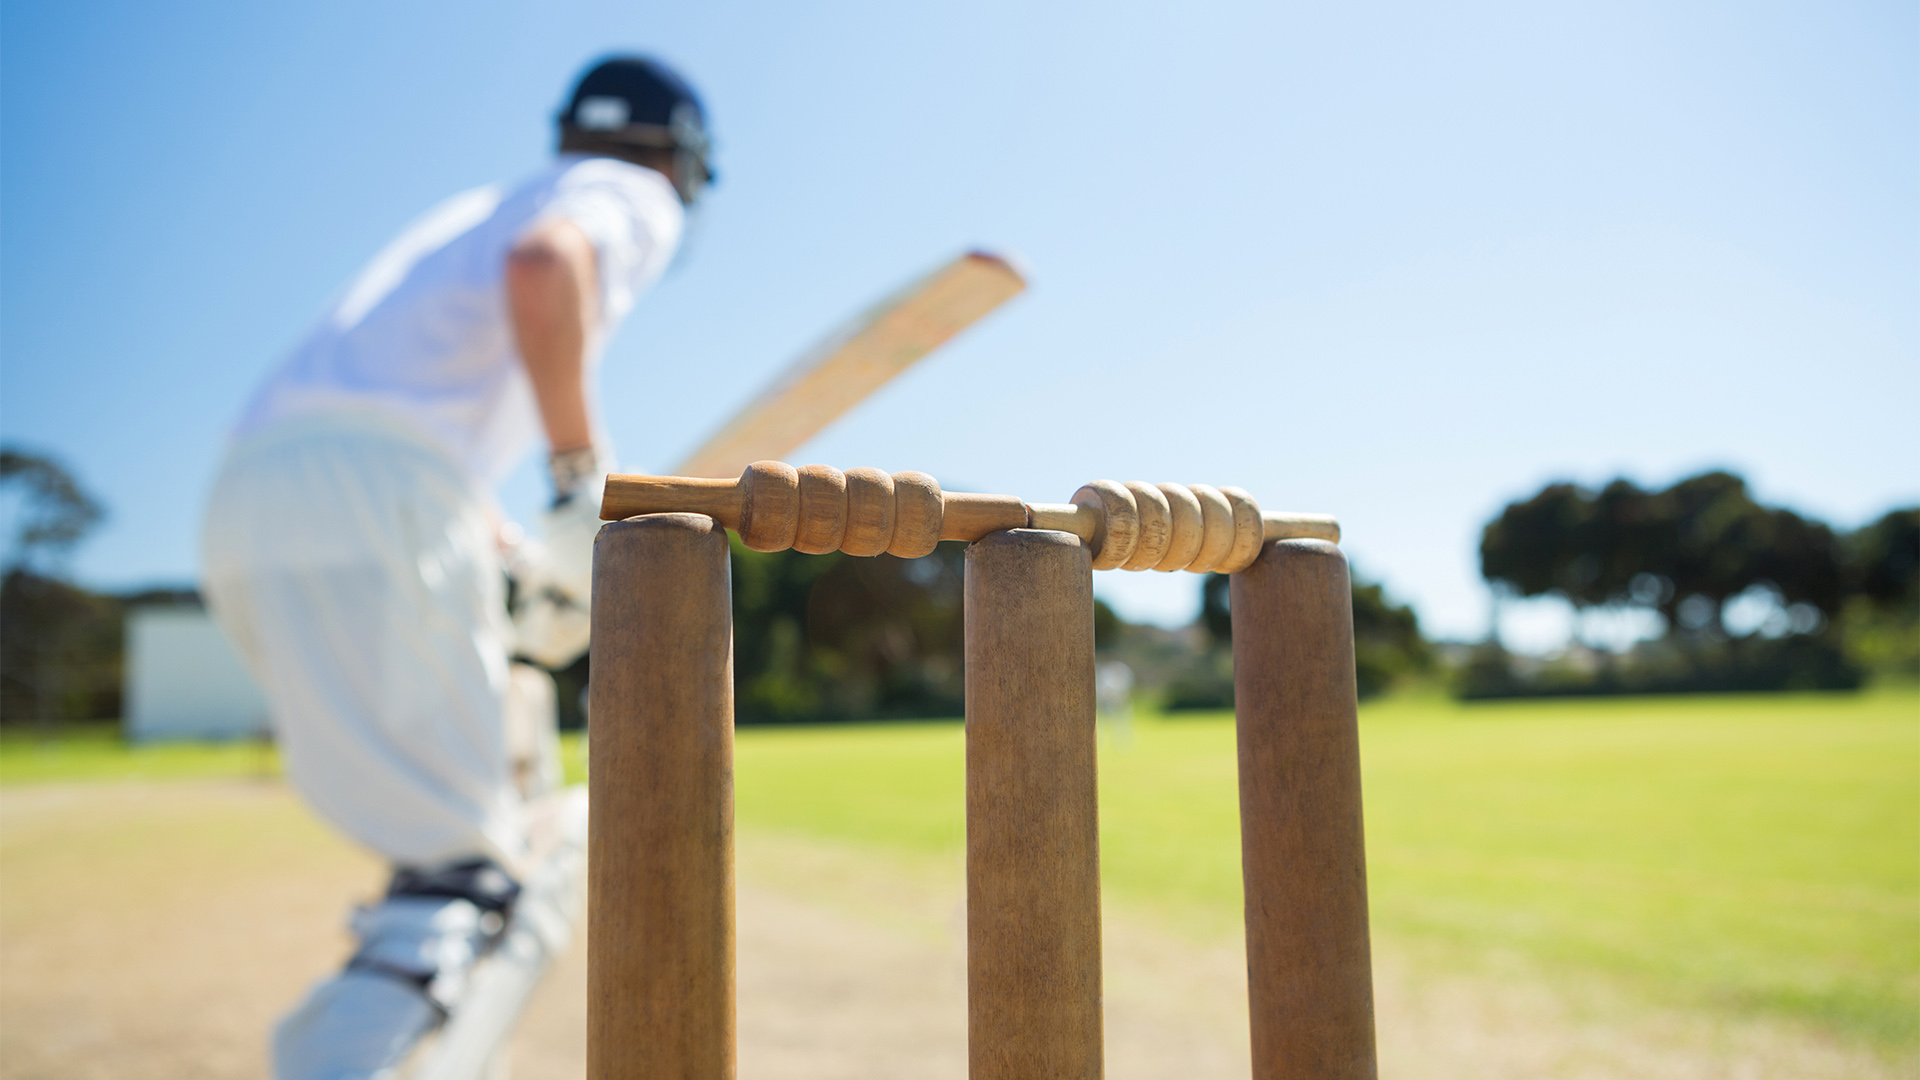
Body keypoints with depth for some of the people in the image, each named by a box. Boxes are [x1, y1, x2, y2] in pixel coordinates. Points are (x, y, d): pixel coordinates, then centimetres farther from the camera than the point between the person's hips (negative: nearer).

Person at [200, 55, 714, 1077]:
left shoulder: (485, 207, 36)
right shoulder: (632, 198, 10)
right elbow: (543, 266, -16)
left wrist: (522, 565, 28)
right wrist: (586, 476, -13)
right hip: (371, 494, -9)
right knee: (465, 863, -12)